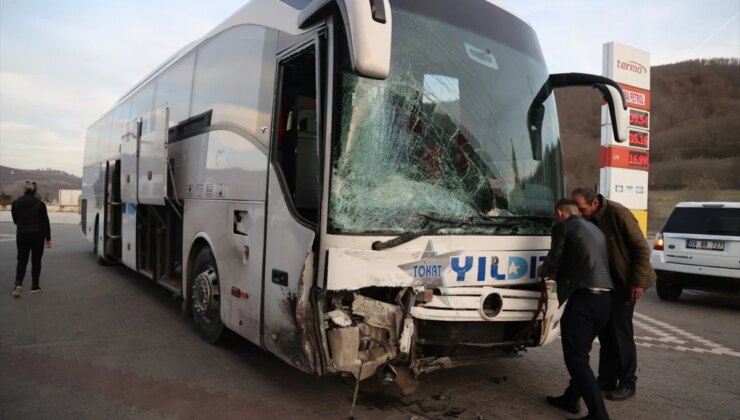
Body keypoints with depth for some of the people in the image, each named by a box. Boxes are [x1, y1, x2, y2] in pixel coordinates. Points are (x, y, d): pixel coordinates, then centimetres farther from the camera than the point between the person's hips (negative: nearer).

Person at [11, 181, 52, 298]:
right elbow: (45, 222, -7)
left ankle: (18, 283, -14)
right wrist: (48, 238, -1)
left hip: (21, 235, 2)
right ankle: (35, 286, 14)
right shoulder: (40, 204, -9)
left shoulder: (16, 203, 0)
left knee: (22, 260, 7)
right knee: (36, 260, 10)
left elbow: (15, 220, 12)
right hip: (37, 236, -2)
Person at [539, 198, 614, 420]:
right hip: (604, 297, 9)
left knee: (575, 358, -1)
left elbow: (554, 261, -1)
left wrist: (543, 271, 21)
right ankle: (571, 398, 32)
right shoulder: (595, 230, 24)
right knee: (580, 354, 21)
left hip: (583, 298, -9)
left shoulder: (563, 227, -1)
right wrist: (557, 274, 37)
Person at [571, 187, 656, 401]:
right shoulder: (589, 219, -1)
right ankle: (607, 379, 22)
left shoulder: (618, 213, -22)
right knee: (605, 329, 11)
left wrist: (638, 282, -20)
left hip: (624, 281, -7)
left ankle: (628, 384, 11)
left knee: (620, 331, -3)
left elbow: (642, 248, -18)